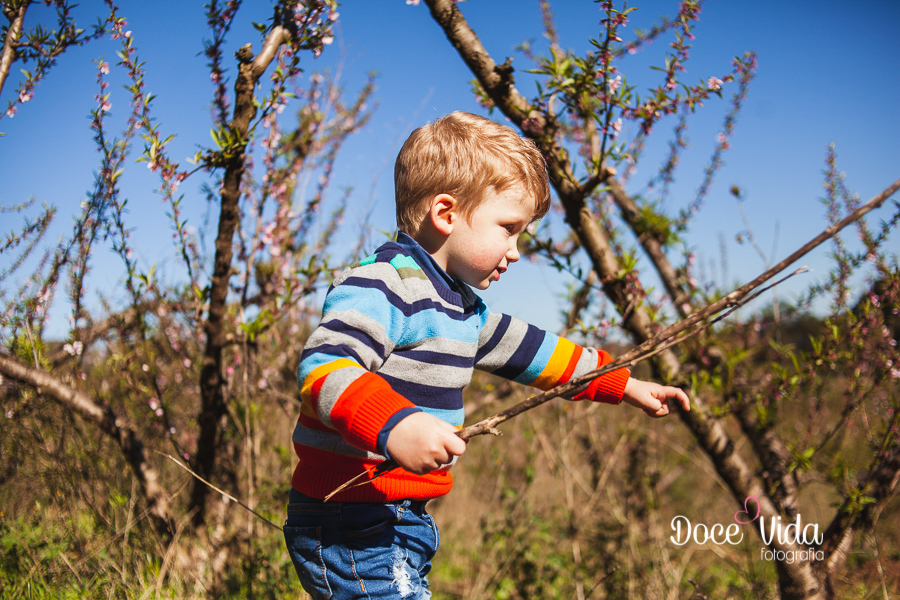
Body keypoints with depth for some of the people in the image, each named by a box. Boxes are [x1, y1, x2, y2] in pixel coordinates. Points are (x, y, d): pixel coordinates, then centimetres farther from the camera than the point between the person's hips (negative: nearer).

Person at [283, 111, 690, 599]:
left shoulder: (459, 305, 16)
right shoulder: (381, 287, -18)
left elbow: (526, 349, 27)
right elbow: (323, 366, -32)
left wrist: (623, 385, 30)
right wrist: (393, 425, -49)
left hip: (405, 521, 10)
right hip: (351, 529, -10)